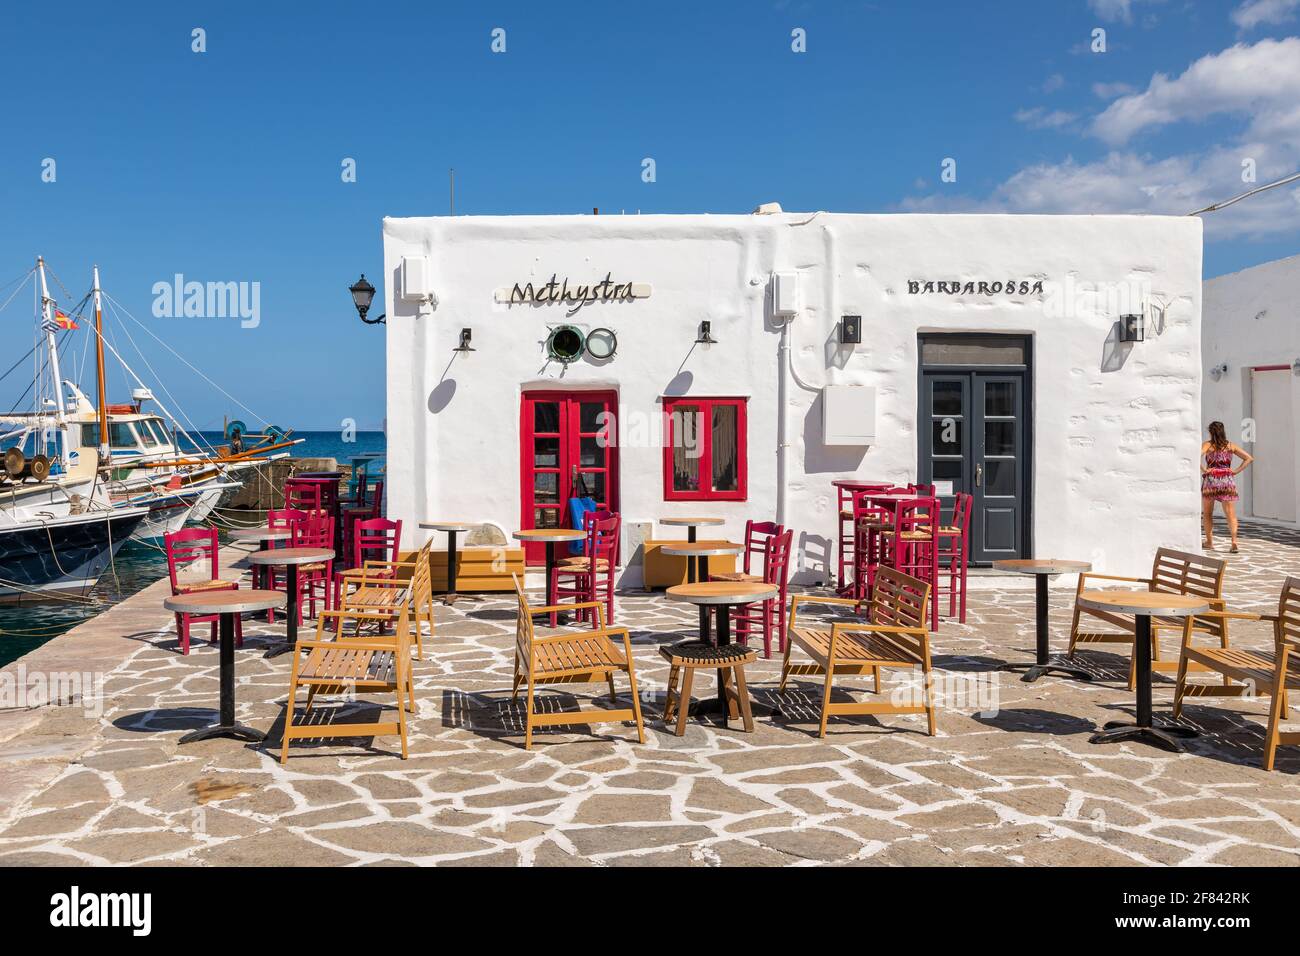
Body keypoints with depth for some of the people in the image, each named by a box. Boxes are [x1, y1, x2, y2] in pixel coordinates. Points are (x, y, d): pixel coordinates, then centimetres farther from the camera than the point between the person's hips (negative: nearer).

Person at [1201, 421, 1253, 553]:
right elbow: (1249, 458, 9)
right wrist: (1236, 471, 4)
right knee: (1230, 514, -3)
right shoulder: (1231, 446, 10)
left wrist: (1203, 470, -10)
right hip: (1228, 481, 2)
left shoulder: (1207, 445, -1)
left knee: (1207, 514, 14)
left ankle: (1209, 542, 17)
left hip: (1211, 480, -2)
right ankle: (1234, 540, -21)